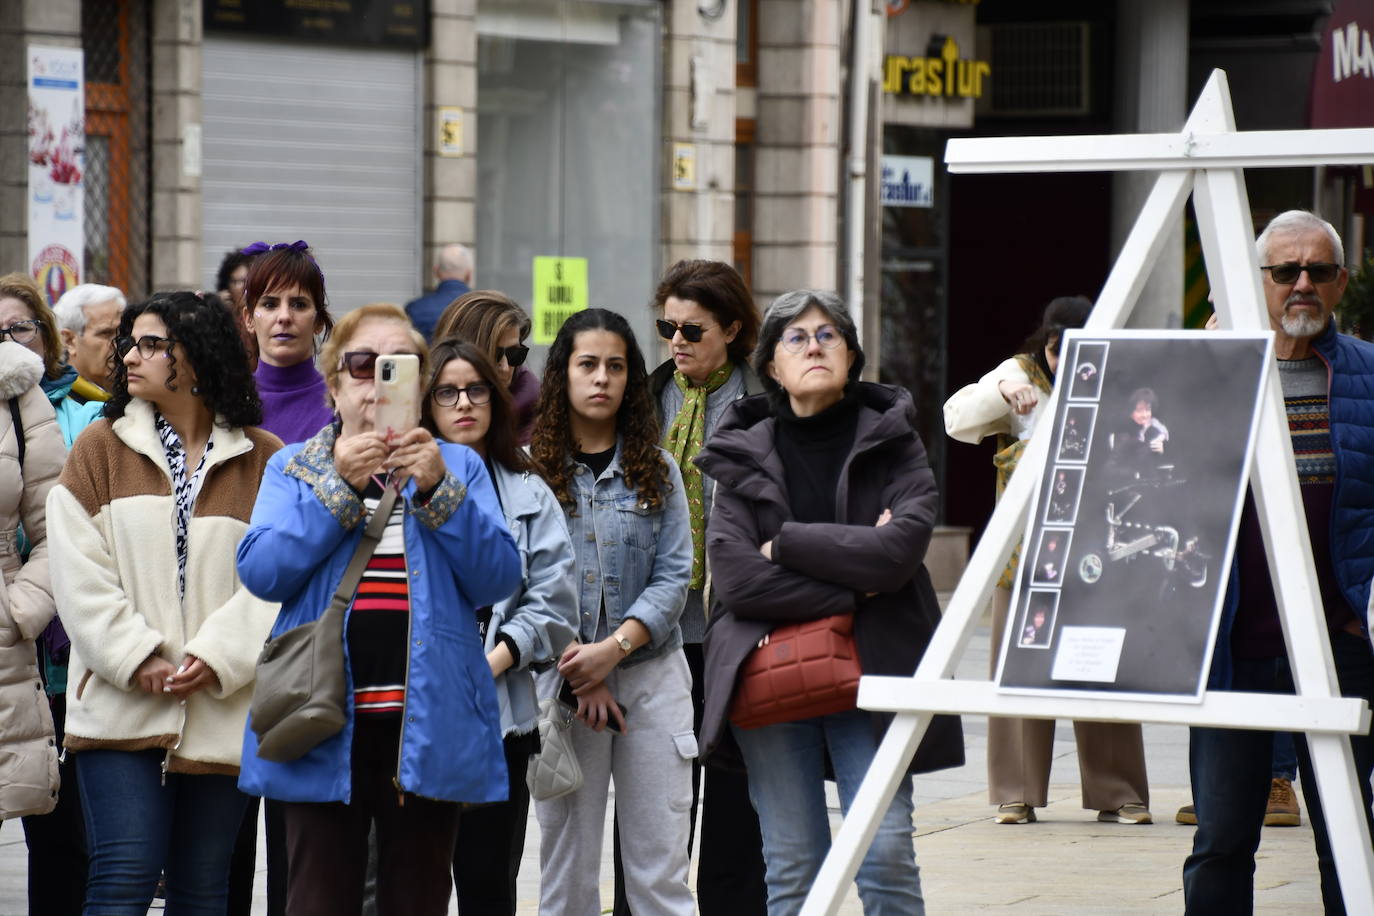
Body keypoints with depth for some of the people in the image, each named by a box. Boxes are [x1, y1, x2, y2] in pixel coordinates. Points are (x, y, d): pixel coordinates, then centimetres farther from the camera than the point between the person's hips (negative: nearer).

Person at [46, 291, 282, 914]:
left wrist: (219, 657, -13)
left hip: (221, 712, 1)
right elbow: (79, 569, -1)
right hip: (120, 707, -1)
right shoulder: (101, 448, 7)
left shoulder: (264, 460, 6)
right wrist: (136, 659, -11)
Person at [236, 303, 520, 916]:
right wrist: (339, 485, -11)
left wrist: (436, 490, -12)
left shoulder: (459, 468, 12)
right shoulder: (294, 468, 11)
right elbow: (261, 573, -4)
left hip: (428, 721, 1)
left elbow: (498, 579, -1)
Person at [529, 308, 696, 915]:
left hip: (651, 676, 1)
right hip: (562, 678, -1)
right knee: (567, 866, 3)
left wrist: (615, 648, -14)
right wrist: (577, 665, -12)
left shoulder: (656, 470, 8)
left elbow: (674, 575, 0)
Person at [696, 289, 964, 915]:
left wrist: (786, 544, -7)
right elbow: (733, 576, -7)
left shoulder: (891, 443, 6)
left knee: (885, 854, -9)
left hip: (872, 671, -1)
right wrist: (853, 587, -11)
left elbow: (901, 548, -11)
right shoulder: (744, 456, 7)